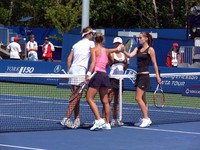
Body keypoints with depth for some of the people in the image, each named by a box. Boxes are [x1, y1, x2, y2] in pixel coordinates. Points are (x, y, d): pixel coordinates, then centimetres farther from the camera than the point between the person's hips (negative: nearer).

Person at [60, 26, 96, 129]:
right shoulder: (90, 43, 3)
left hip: (73, 69, 7)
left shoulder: (76, 44, 20)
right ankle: (66, 118, -18)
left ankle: (77, 119, 9)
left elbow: (69, 58, 14)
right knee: (77, 96, -10)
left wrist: (69, 71, 16)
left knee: (76, 96, 10)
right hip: (80, 70, -7)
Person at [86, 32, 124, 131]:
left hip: (97, 74, -6)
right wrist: (120, 47, 55)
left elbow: (93, 62, -14)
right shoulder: (106, 51, 15)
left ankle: (99, 120, -21)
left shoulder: (94, 49, 0)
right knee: (105, 101, 11)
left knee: (89, 98, -8)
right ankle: (107, 123, 14)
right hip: (105, 75, 6)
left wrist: (89, 74, -20)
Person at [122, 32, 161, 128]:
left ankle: (146, 119, -7)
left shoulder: (150, 49, -6)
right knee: (142, 99, 11)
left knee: (138, 98, -12)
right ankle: (145, 119, 18)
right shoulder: (138, 49, 13)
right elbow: (130, 55, 0)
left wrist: (157, 76, -8)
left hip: (144, 76, -8)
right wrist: (123, 51, -18)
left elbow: (154, 63, -6)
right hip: (139, 75, 8)